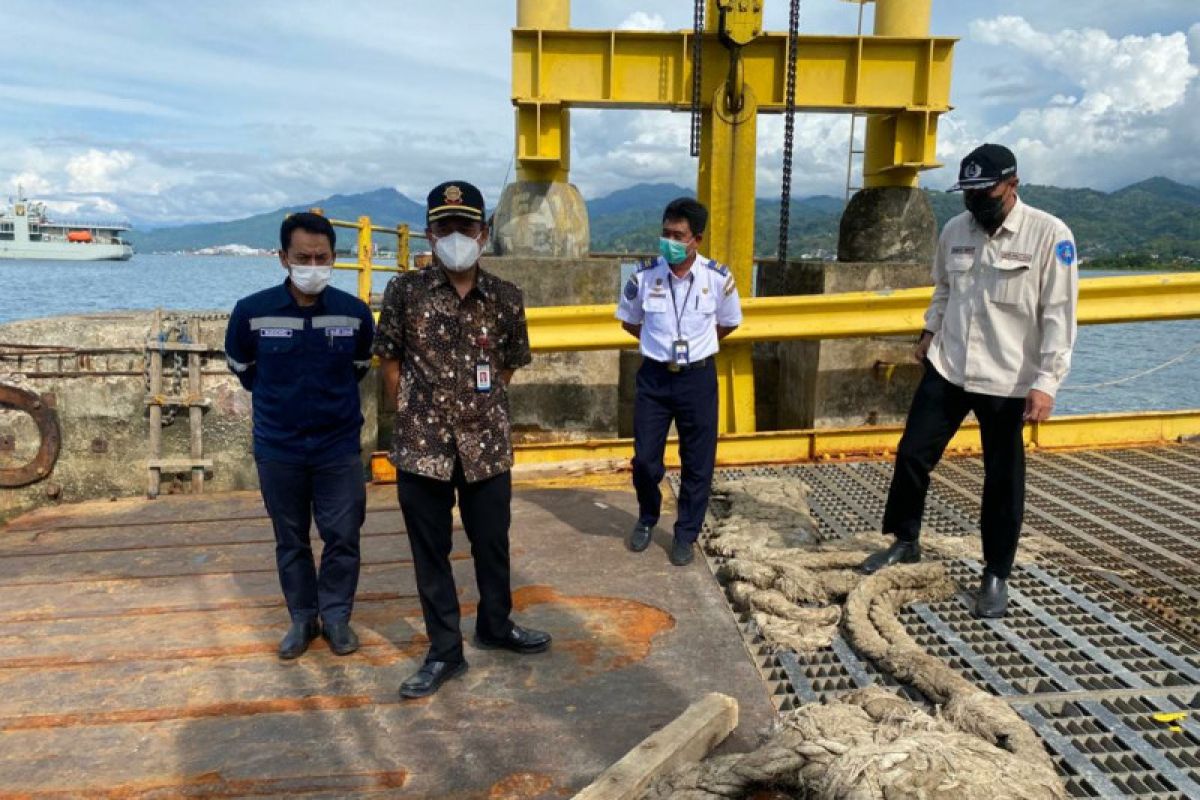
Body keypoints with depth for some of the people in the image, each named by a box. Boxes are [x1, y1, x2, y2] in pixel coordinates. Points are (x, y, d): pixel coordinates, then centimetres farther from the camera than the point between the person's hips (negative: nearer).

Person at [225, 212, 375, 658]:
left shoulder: (355, 313, -8)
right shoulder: (251, 312, -11)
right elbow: (241, 367, 9)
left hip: (340, 448, 0)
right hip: (277, 450, 0)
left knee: (342, 537, 6)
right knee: (290, 541, 13)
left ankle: (336, 616, 25)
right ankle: (302, 619, 30)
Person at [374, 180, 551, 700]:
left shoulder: (506, 298, -2)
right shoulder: (405, 292, -5)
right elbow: (390, 362, 2)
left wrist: (477, 402, 4)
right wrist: (410, 417, -1)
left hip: (487, 441, 1)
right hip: (422, 443, -1)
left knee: (492, 542, 17)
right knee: (430, 551, 10)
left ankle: (495, 626, 41)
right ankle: (445, 652, 26)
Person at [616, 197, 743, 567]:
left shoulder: (718, 278, -10)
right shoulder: (644, 276, -10)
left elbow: (729, 322, 9)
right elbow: (629, 320, 9)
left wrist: (697, 346, 9)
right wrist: (660, 343, 9)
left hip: (698, 378, 0)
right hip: (654, 376, 1)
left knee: (697, 463, 7)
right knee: (645, 459, 5)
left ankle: (686, 534, 26)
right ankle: (647, 520, 33)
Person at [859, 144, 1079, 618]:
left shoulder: (1050, 235, -12)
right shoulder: (955, 230, 3)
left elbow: (1059, 315, -14)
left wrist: (1046, 383, -19)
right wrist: (929, 333, 13)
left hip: (1008, 379, -4)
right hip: (947, 367, 4)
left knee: (1003, 479, 8)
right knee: (913, 454, 7)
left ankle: (996, 575, 25)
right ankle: (904, 542, 29)